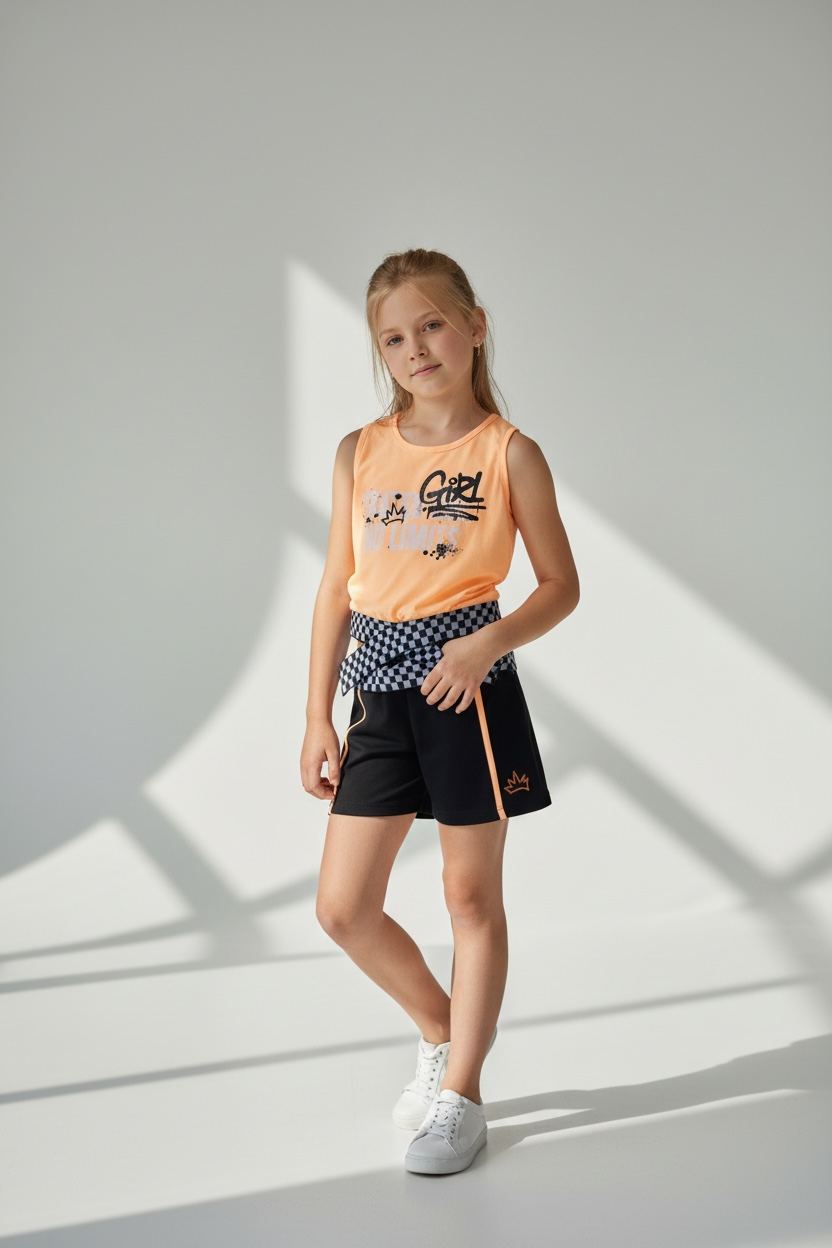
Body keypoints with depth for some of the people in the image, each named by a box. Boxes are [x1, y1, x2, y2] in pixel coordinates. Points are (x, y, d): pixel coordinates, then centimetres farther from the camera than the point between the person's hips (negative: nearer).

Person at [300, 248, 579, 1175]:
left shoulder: (508, 452, -3)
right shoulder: (360, 452, 7)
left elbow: (561, 584, -1)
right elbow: (337, 588, 9)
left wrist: (489, 643, -19)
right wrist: (317, 717, 7)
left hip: (467, 680, -4)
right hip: (381, 691, 5)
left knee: (471, 894, 6)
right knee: (343, 907, 5)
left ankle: (461, 1093, 21)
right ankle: (442, 1030, 31)